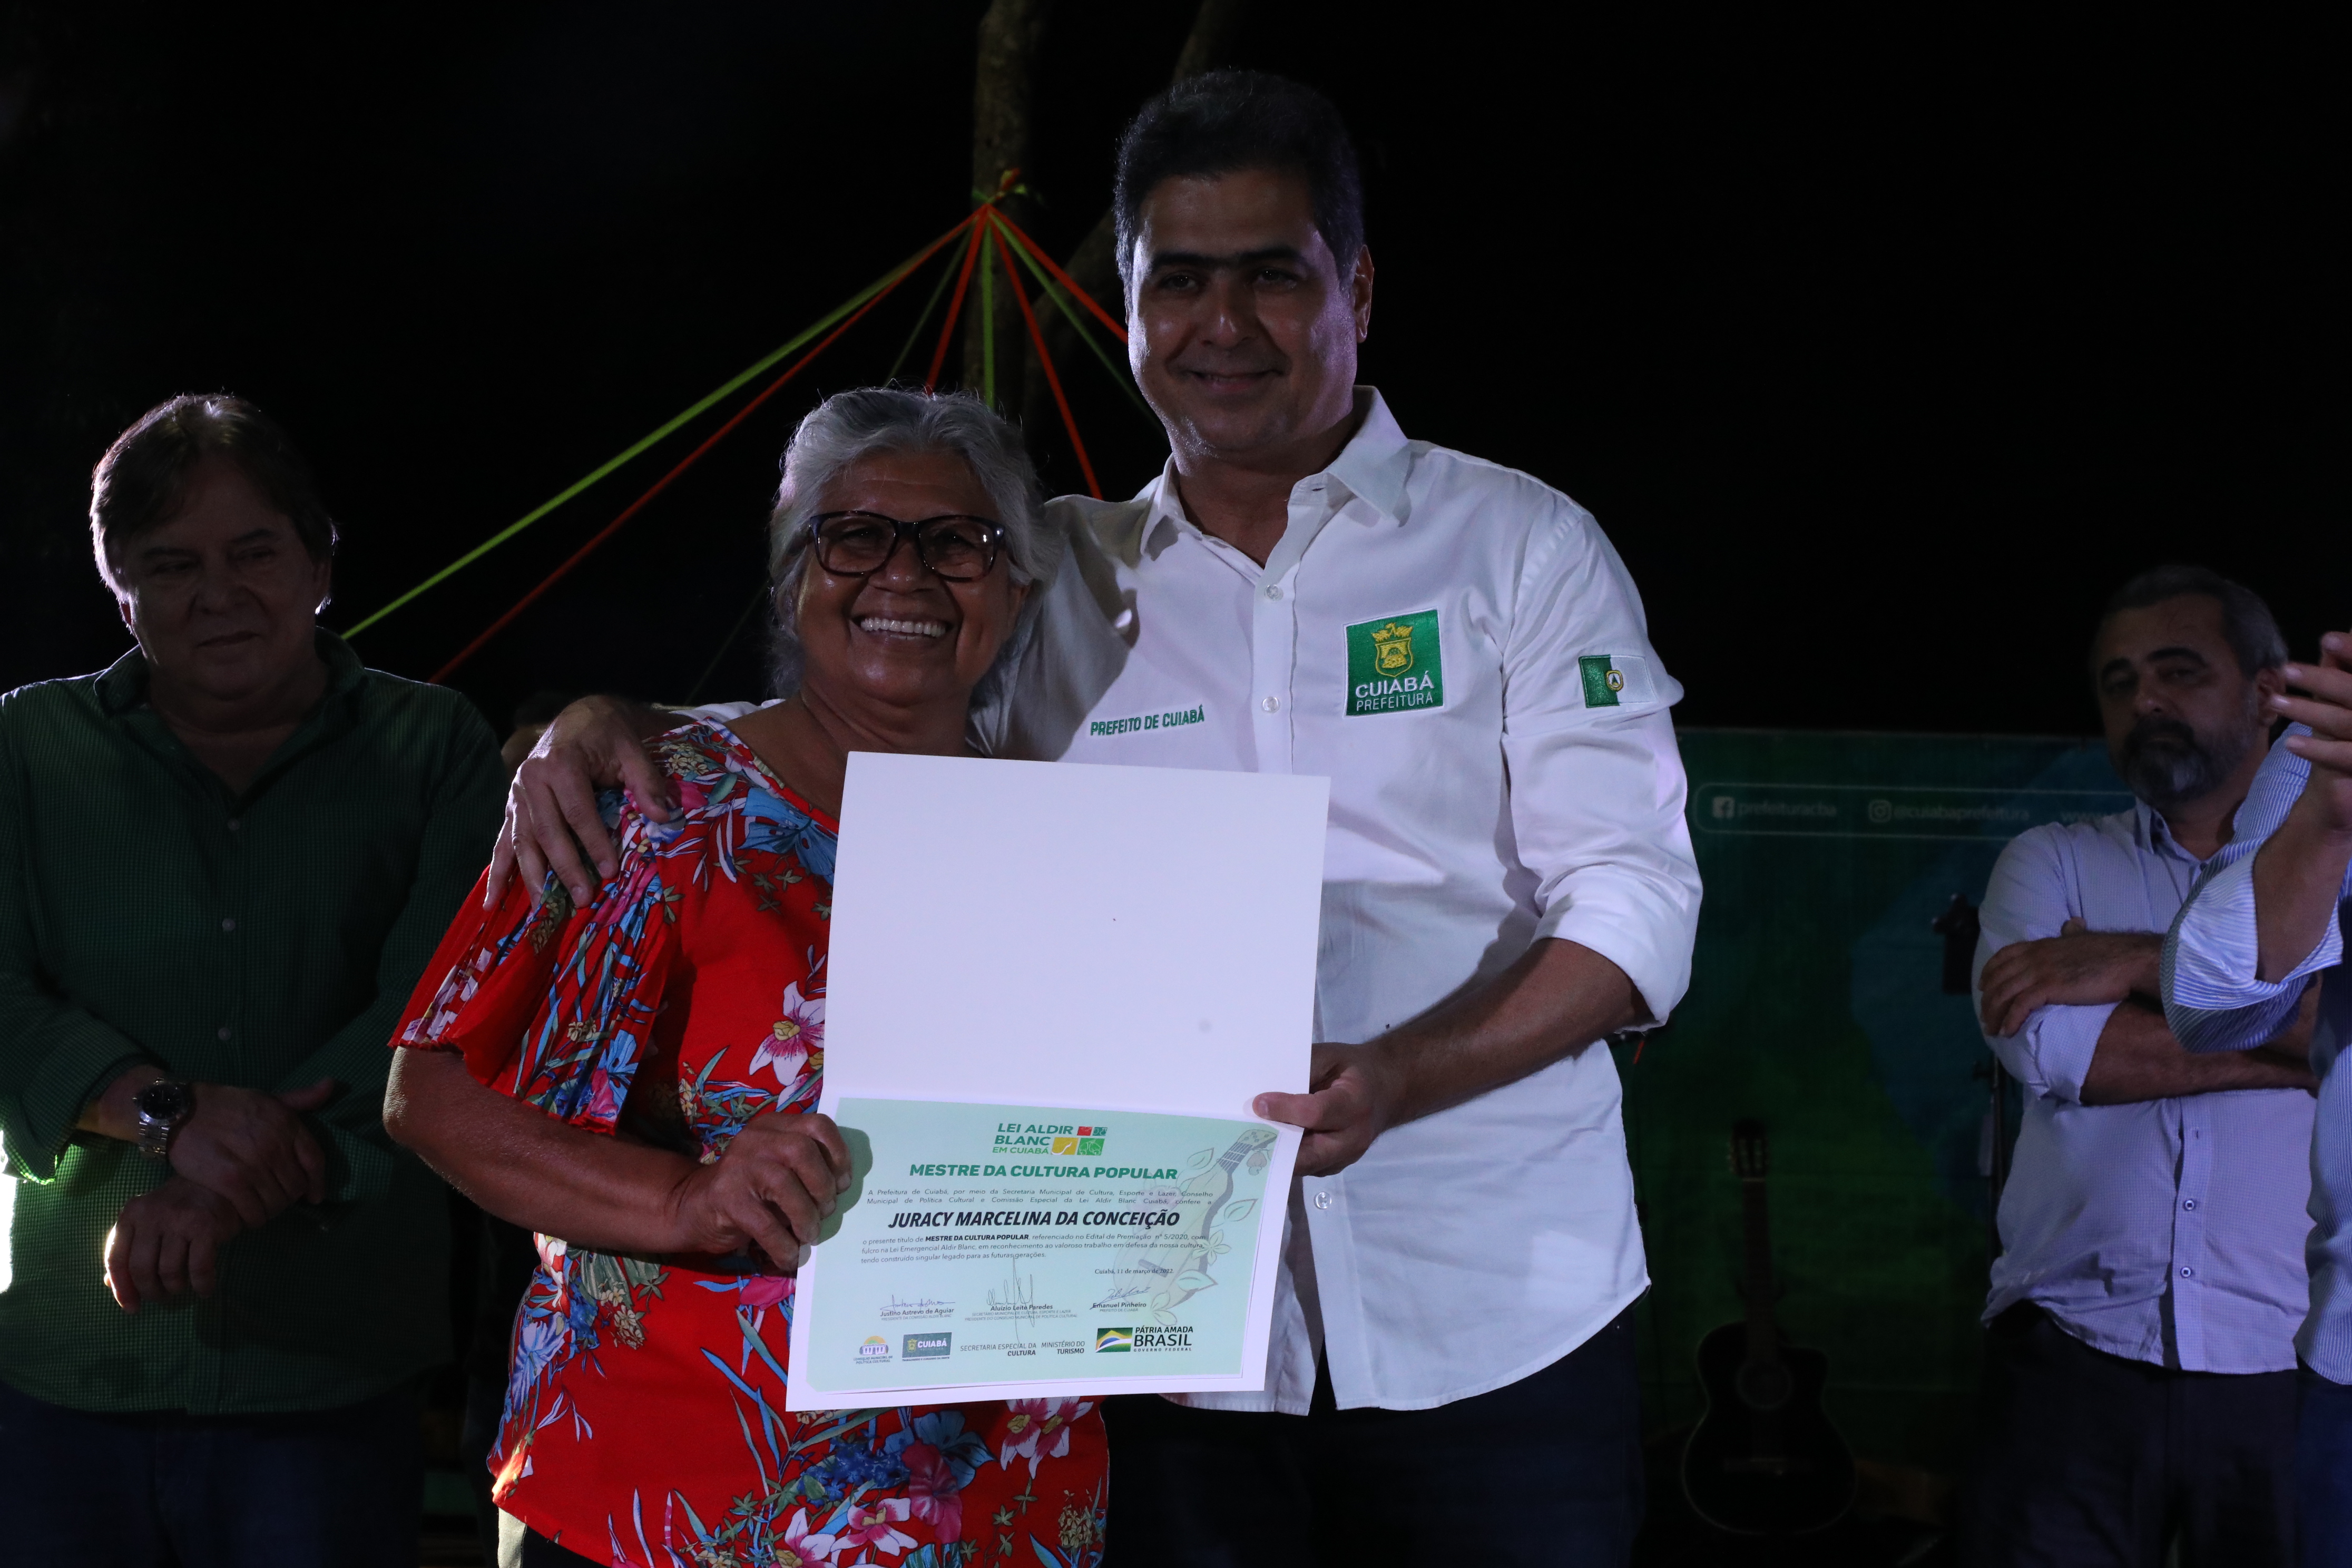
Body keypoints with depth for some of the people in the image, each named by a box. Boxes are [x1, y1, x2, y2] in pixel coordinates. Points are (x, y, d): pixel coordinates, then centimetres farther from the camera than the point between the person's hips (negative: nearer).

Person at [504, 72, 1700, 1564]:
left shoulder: (1524, 545, 2)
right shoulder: (1066, 585, 10)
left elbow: (1634, 895, -6)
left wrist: (1394, 1079, -23)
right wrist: (608, 722, -4)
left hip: (1500, 1315, -2)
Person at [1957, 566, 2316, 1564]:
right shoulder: (2053, 864, 12)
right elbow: (2046, 1046, -8)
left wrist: (2142, 963, -12)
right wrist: (2298, 1042, -6)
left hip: (2285, 1366, 0)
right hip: (2074, 1349, 1)